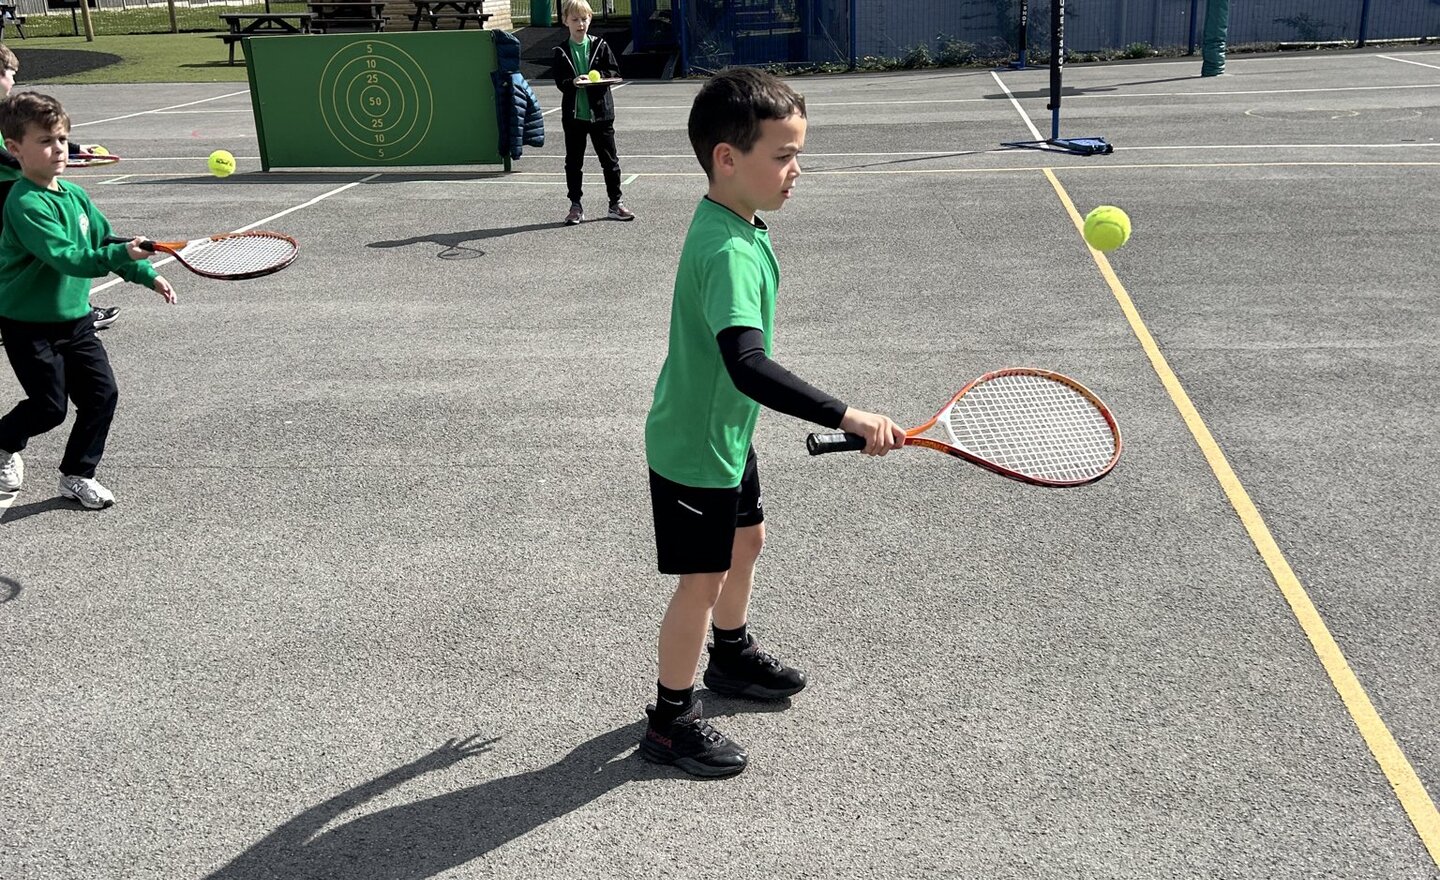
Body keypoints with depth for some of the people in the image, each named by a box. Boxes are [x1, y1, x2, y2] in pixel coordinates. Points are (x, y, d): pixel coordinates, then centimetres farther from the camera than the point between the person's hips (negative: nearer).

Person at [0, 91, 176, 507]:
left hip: (75, 318, 7)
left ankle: (76, 475, 18)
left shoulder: (75, 195, 4)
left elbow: (106, 242, 13)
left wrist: (147, 274, 5)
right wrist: (120, 255, -41)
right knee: (49, 406, -1)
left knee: (102, 393, 1)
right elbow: (66, 257, -31)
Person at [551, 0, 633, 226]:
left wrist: (600, 76, -18)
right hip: (574, 114, 0)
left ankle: (616, 203, 15)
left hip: (600, 112, 0)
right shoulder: (561, 52, 2)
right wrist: (574, 82, -24)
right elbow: (560, 82, -5)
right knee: (573, 162, 6)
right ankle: (576, 206, 15)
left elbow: (615, 71, 1)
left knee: (609, 159, 5)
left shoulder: (600, 46, 2)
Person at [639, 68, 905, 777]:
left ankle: (732, 655, 50)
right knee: (702, 581, 3)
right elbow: (748, 366, -45)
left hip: (724, 433, 10)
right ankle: (671, 722, 22)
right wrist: (847, 417, -47)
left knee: (746, 540, 26)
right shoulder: (729, 252, -32)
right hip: (693, 451, -10)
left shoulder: (733, 227, 0)